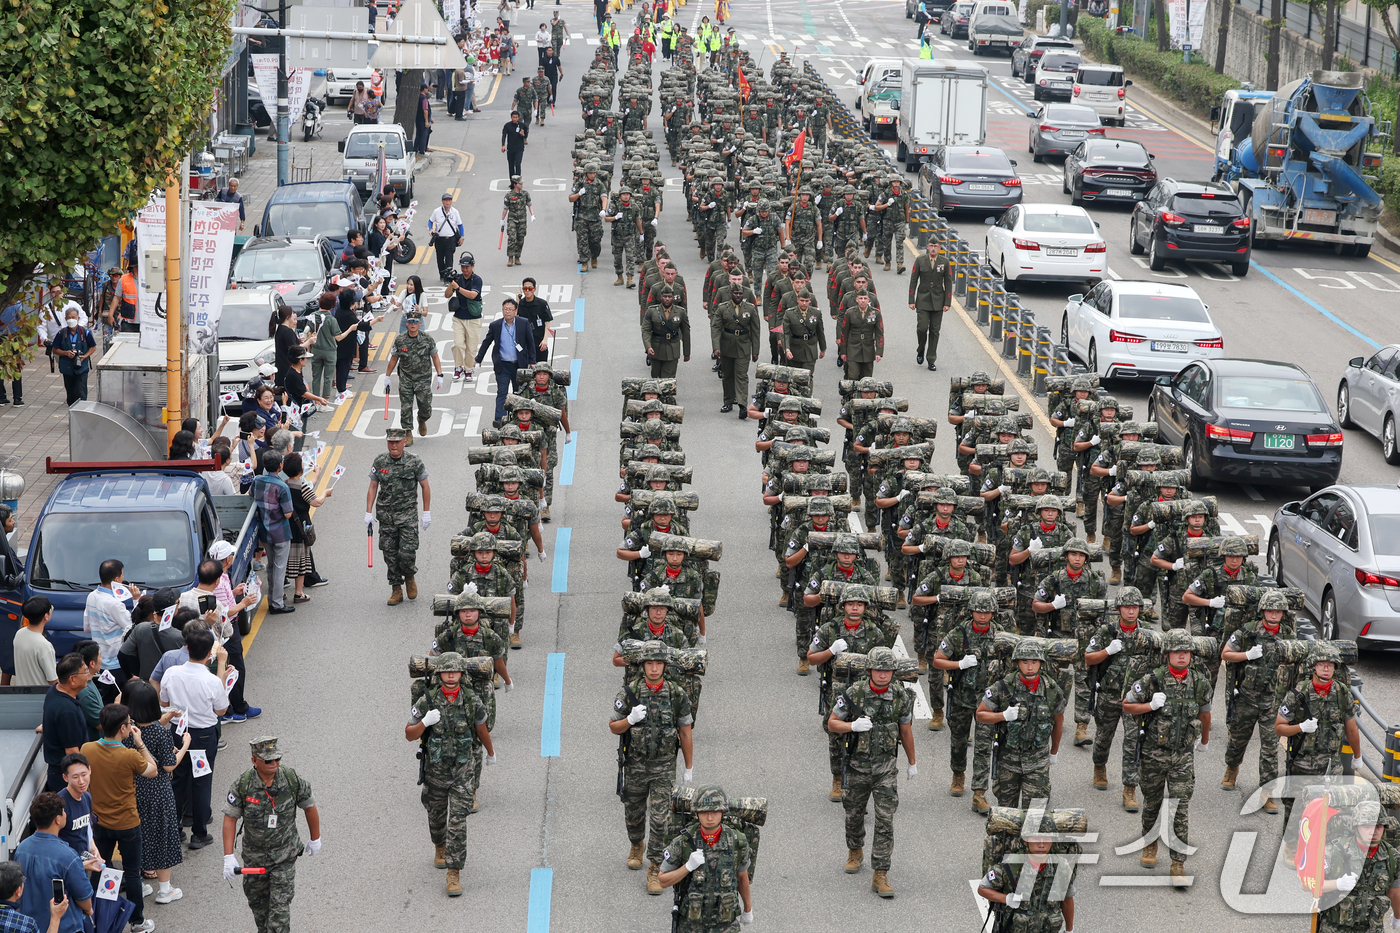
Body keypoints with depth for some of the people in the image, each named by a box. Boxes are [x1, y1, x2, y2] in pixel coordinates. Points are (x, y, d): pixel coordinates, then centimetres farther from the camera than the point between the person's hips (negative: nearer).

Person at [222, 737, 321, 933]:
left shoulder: (292, 779, -15)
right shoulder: (242, 784, -16)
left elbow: (309, 807, 1)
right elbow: (230, 818, -12)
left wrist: (315, 839, 13)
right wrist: (228, 857, -18)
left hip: (284, 855, -2)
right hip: (254, 856, 2)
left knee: (280, 904, -7)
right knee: (257, 899, 19)